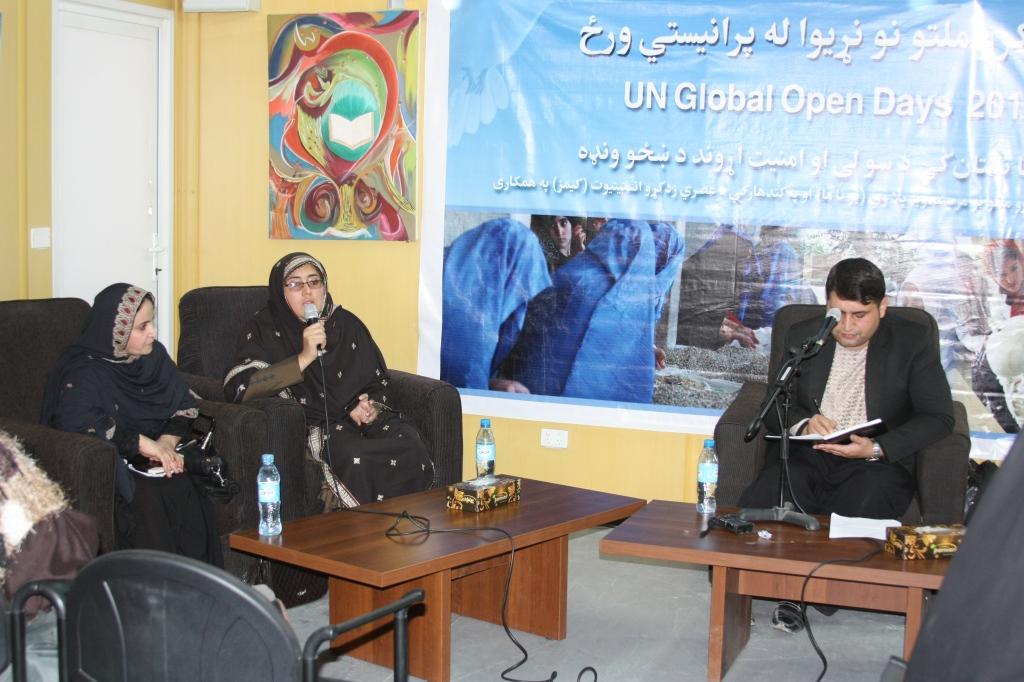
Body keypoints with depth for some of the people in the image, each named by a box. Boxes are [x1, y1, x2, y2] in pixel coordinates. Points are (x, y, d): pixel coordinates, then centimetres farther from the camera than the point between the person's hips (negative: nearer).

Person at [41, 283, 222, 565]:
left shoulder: (154, 355, 10)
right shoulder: (83, 370, -10)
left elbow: (185, 405, 10)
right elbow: (78, 424, -26)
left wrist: (168, 440, -12)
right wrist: (142, 443, -25)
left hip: (157, 459, 5)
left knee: (189, 492, -26)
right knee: (147, 499, -34)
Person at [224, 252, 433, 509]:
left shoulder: (347, 324, 13)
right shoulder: (264, 329, 2)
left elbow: (377, 382, 20)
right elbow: (237, 387, -15)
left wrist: (370, 407, -5)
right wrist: (304, 358, -19)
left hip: (358, 418, 4)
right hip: (308, 426, -4)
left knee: (411, 449, -25)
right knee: (355, 457, -34)